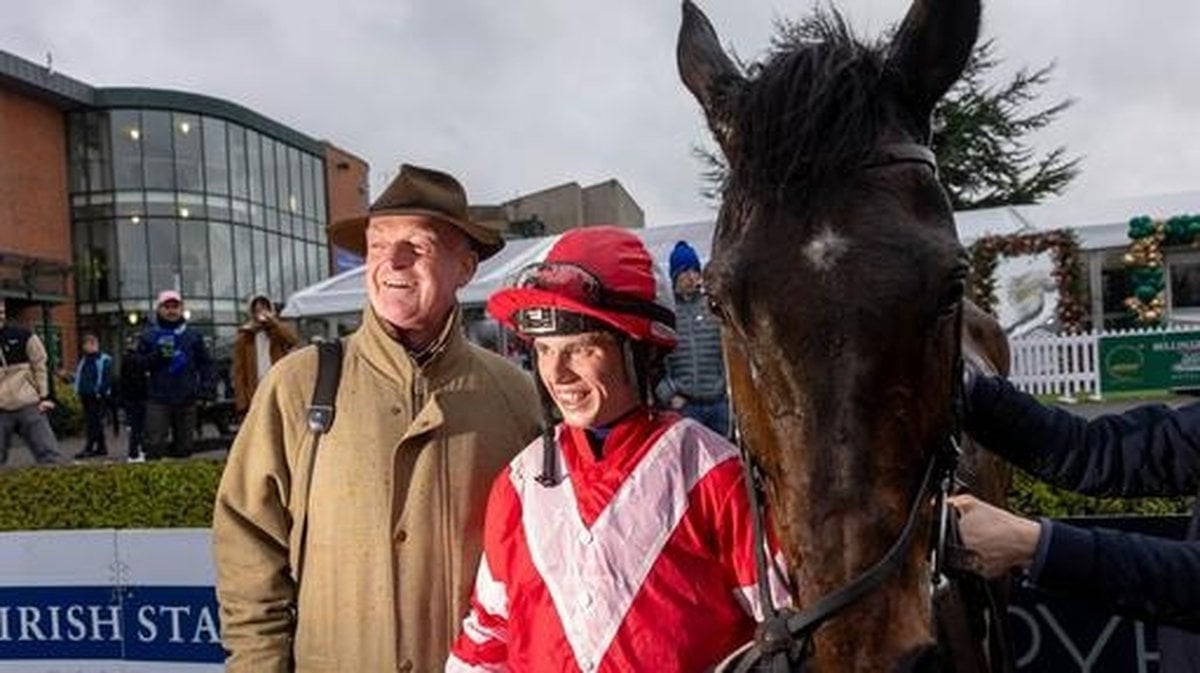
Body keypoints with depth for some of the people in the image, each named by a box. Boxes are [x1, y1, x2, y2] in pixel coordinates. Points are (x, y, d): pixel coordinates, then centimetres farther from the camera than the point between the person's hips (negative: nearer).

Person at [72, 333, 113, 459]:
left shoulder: (104, 360, -6)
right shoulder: (84, 360, 18)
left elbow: (106, 378, -12)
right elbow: (78, 377, 22)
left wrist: (100, 393, -17)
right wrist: (79, 392, 13)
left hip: (98, 397, -8)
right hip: (86, 396, 8)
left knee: (94, 422, -10)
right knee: (91, 422, 10)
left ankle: (89, 448, -12)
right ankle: (102, 447, 16)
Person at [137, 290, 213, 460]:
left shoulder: (193, 336, 10)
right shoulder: (149, 335, 8)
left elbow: (205, 363, 10)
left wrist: (206, 386, -3)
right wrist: (158, 355, -13)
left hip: (186, 400, 1)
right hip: (158, 400, -1)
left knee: (184, 446, 6)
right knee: (155, 445, -8)